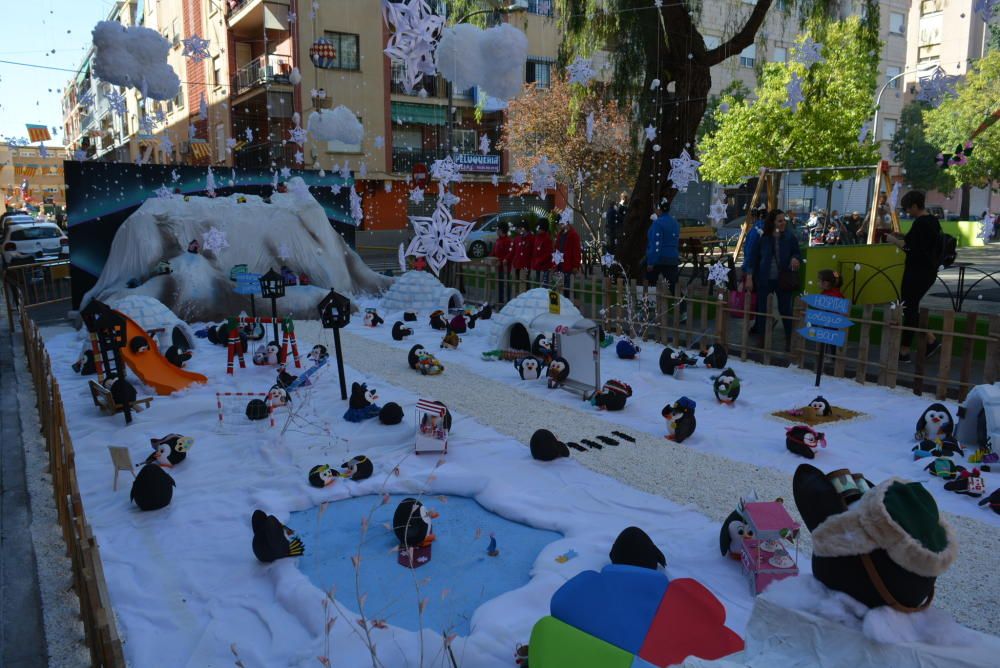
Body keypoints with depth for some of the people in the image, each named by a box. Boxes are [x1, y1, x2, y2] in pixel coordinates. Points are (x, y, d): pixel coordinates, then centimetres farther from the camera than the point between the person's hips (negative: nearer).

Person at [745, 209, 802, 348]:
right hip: (764, 279, 0)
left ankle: (789, 339, 21)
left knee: (785, 310, 7)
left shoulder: (789, 237, -2)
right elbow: (754, 258, 0)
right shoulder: (762, 237, -4)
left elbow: (797, 253, 5)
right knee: (762, 309, 7)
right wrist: (750, 277, -4)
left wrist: (796, 259, -20)